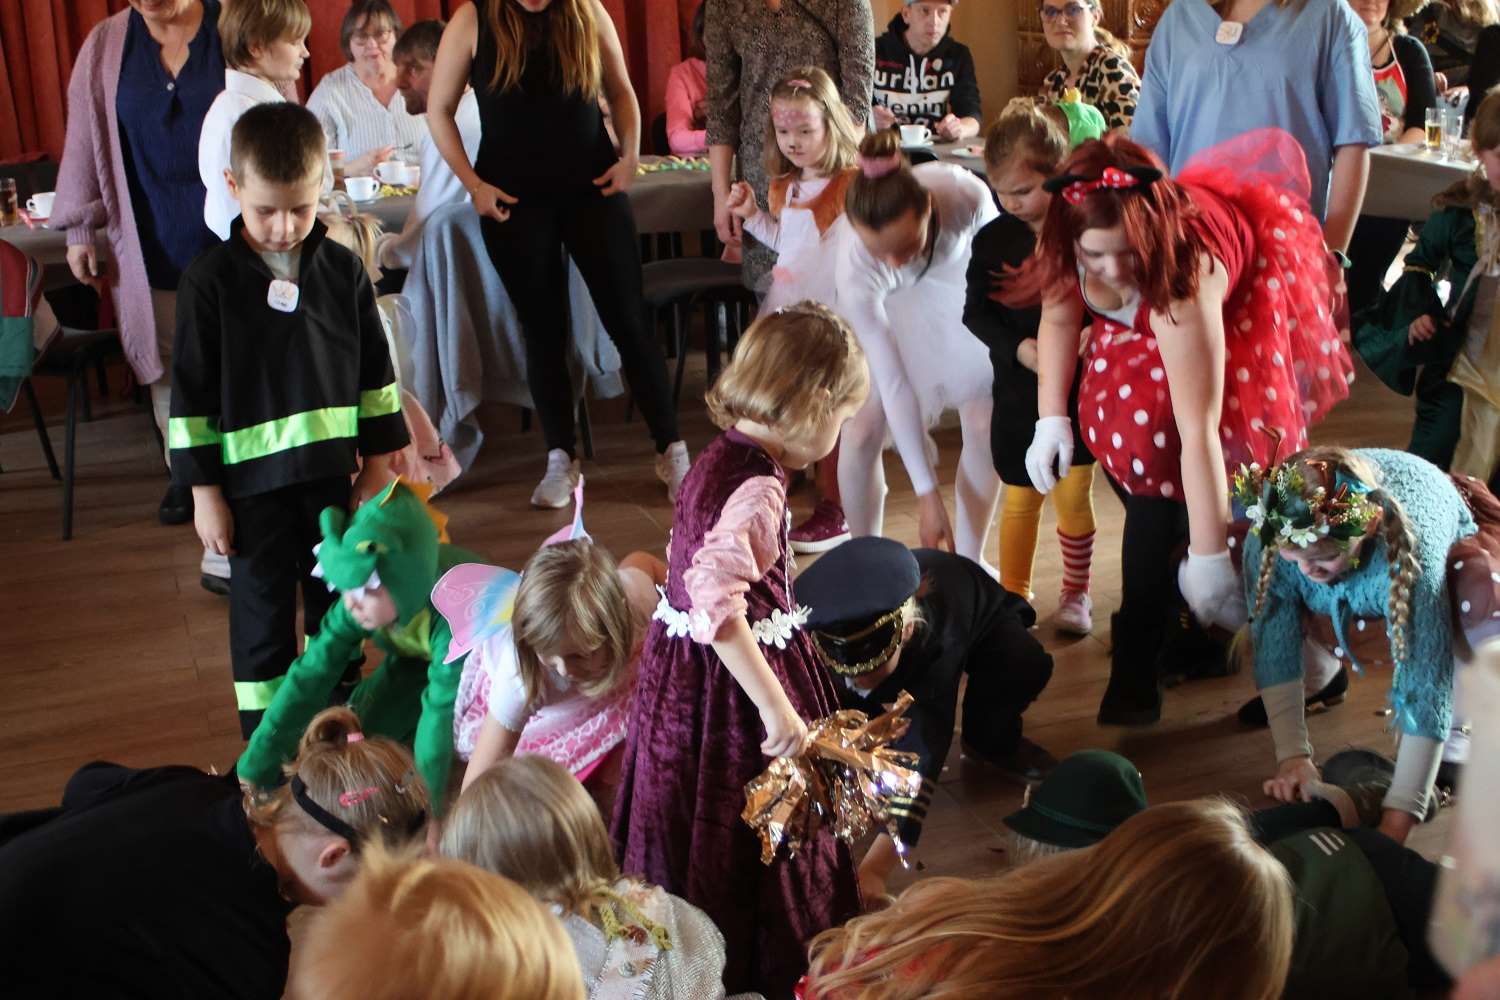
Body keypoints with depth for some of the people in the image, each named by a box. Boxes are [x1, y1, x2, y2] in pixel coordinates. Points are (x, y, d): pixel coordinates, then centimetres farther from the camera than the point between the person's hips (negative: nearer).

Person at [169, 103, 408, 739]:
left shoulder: (342, 271, -1)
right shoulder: (211, 280, -9)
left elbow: (375, 373, 7)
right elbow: (191, 392, -6)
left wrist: (378, 465, 6)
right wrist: (204, 491, -7)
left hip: (333, 472, 3)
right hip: (253, 479, -3)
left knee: (336, 600, 15)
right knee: (262, 612, 6)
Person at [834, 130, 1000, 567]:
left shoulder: (966, 195, -40)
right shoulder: (854, 270, -39)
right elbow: (894, 385, -33)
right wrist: (927, 494, -30)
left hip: (961, 282, 1)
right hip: (886, 305, -1)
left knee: (986, 423, -6)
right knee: (862, 430, -12)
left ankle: (969, 560, 14)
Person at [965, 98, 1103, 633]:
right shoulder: (992, 240, -3)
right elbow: (976, 312, -2)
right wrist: (1021, 347, -18)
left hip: (1081, 387, -1)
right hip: (1017, 390, 2)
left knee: (1073, 494, 5)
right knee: (1021, 497, 9)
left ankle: (1075, 592, 25)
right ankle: (1013, 592, 22)